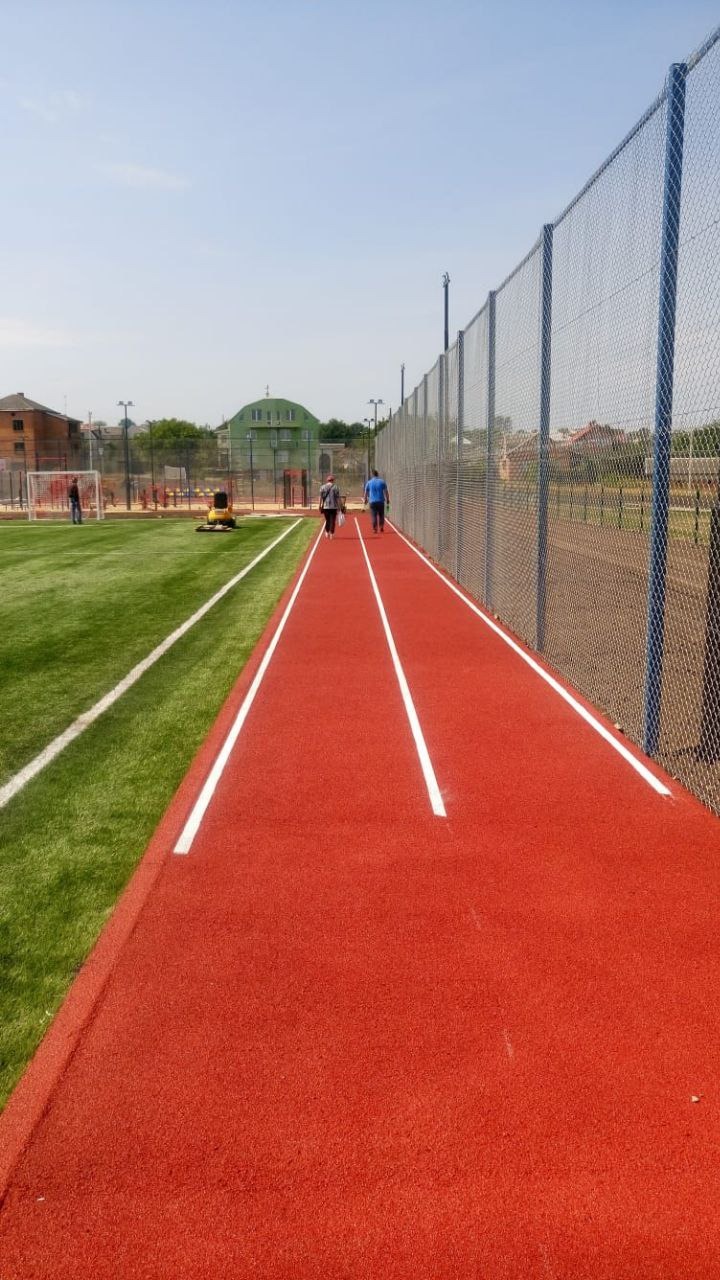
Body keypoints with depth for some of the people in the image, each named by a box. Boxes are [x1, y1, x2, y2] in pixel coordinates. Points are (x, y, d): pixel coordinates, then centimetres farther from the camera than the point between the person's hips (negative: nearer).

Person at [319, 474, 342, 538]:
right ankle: (331, 534, -2)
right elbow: (338, 498, -3)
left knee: (327, 520, 14)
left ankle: (327, 533, 7)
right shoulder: (335, 487, -1)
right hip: (334, 507, -2)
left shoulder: (323, 487, 3)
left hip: (325, 507, 2)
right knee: (332, 521, 2)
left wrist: (320, 505, 6)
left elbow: (320, 497, 0)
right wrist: (340, 506, 2)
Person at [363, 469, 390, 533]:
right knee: (381, 515, 12)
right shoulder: (382, 482, 4)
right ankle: (381, 528, 8)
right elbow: (386, 492, 2)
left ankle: (375, 529, -5)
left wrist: (365, 500, 24)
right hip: (381, 501, 0)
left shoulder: (369, 483, 5)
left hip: (372, 502, 0)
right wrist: (387, 500, 9)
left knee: (374, 516, 0)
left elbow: (366, 493, 11)